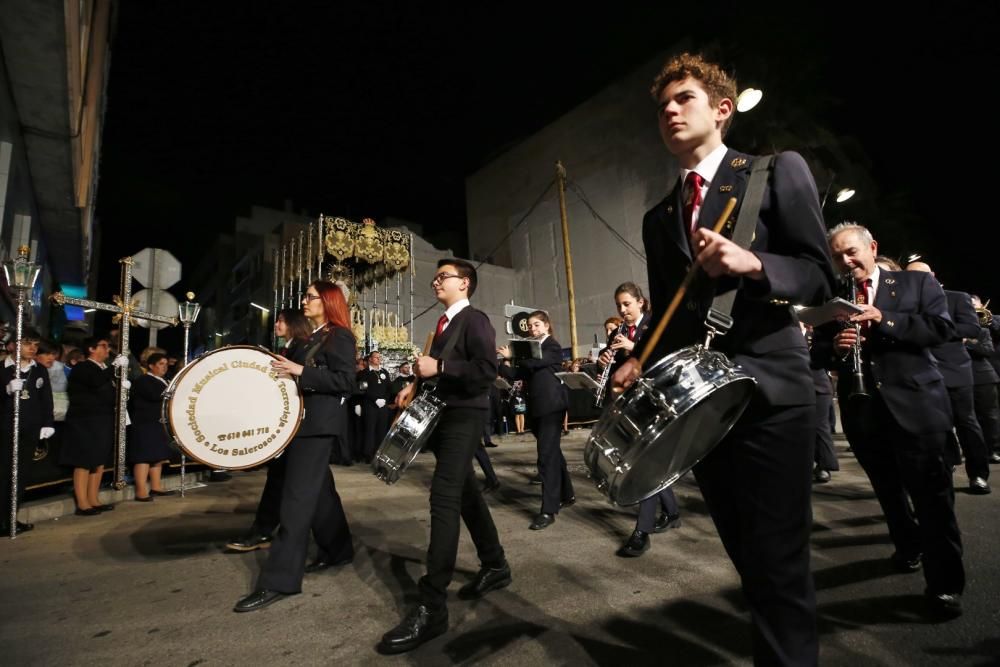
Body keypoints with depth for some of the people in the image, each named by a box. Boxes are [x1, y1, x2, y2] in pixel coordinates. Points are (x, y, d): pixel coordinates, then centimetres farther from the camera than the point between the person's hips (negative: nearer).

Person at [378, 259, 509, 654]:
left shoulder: (475, 320, -10)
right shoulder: (444, 324, 16)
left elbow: (486, 370, -23)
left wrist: (438, 366, -22)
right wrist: (418, 384, 4)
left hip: (464, 416, -9)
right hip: (443, 414, 10)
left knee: (444, 497, -15)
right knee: (465, 494, 16)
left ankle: (431, 606, -11)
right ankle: (495, 566, 32)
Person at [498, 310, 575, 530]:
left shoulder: (553, 346, -5)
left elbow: (535, 362, -22)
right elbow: (518, 374, 9)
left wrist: (510, 356, -10)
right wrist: (502, 362, -8)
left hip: (551, 406, -8)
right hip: (537, 407, 8)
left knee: (547, 456, -11)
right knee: (552, 452, 16)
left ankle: (548, 510, -9)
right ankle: (567, 494, 31)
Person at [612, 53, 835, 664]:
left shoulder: (778, 171, 2)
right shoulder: (659, 218, 15)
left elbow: (821, 276, -4)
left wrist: (752, 264, -23)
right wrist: (639, 361, -2)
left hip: (770, 390, -4)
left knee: (778, 560, -2)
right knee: (748, 557, 16)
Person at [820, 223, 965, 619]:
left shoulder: (917, 282, 4)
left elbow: (943, 327, -8)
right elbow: (818, 351, 5)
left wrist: (885, 319, -20)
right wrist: (835, 347, -17)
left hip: (916, 405, -3)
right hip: (863, 410, 3)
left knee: (931, 492, -2)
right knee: (887, 488, 18)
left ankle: (945, 583, 10)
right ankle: (908, 546, 40)